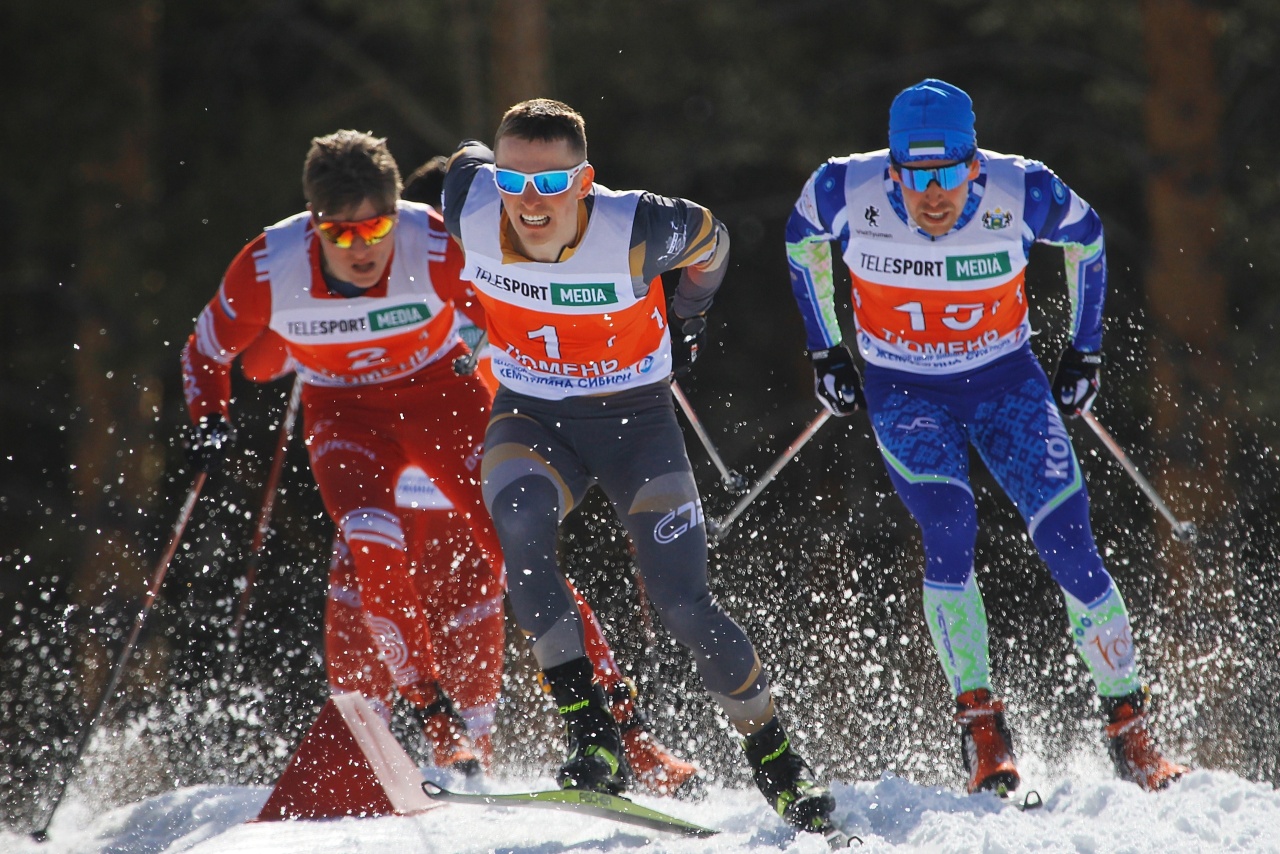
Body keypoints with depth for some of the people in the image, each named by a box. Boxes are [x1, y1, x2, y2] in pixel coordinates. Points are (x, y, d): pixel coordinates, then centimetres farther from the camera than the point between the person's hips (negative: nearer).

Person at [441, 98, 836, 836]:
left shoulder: (636, 232, -27)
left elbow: (710, 240, -4)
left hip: (634, 420, -2)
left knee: (686, 607, -9)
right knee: (520, 526, -31)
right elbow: (468, 159, 5)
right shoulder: (471, 206, -20)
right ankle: (593, 740, -27)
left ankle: (774, 753, 16)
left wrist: (689, 318, 14)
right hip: (531, 419, 2)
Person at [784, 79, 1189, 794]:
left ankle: (1131, 728, 1)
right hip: (905, 393, 0)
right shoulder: (847, 192, -20)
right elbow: (801, 240, 4)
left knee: (1068, 540, -13)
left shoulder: (1023, 193, -21)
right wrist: (825, 351, 6)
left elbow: (1085, 238, 3)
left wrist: (1086, 351, 6)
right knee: (950, 531, -25)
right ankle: (982, 727, -16)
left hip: (1006, 383, 0)